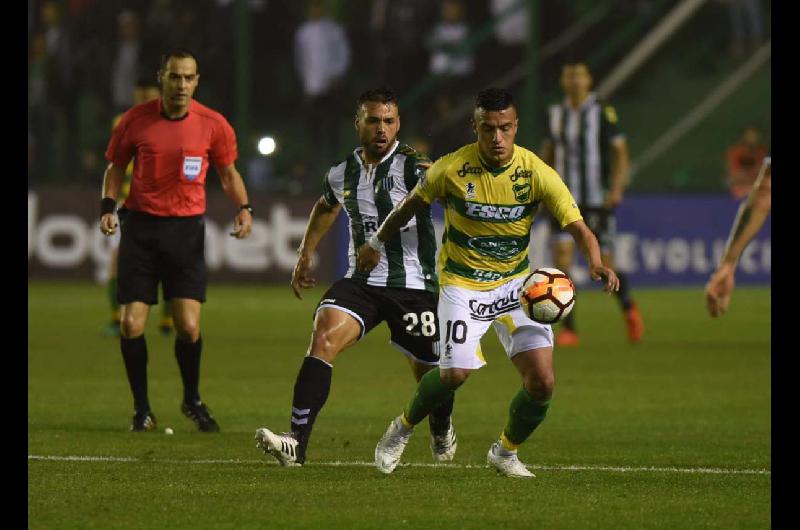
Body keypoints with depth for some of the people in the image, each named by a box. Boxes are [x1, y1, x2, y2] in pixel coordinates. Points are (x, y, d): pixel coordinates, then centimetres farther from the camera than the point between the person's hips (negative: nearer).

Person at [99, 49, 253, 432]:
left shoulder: (213, 124, -2)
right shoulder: (136, 120, -2)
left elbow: (228, 173, 11)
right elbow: (115, 166, 11)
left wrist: (243, 208, -6)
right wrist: (107, 206, -4)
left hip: (187, 229, 0)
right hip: (141, 225, 1)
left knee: (189, 327, -9)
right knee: (131, 325, -6)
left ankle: (192, 401, 17)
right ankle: (142, 408, 13)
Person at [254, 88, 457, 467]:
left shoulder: (412, 167, -11)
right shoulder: (341, 175, 6)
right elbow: (326, 207, 30)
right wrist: (305, 256, 31)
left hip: (414, 286, -3)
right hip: (361, 280, 3)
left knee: (429, 372, 10)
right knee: (324, 338, -22)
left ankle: (442, 432, 46)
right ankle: (297, 443, -28)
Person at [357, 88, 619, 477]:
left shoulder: (537, 173, -15)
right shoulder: (451, 169, -15)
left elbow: (577, 226, -19)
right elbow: (413, 204, 4)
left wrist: (596, 263, -39)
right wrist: (377, 243, 16)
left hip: (515, 283, 2)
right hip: (462, 283, -2)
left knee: (542, 381, -10)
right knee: (455, 374, -17)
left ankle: (505, 452, 18)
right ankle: (403, 429, 15)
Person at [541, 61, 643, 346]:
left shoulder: (603, 112, -5)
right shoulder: (555, 113, 8)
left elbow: (620, 152, -5)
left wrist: (617, 188, -16)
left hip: (598, 200, -3)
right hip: (565, 200, 3)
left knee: (604, 264, 0)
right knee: (561, 256, -13)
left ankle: (628, 307, 31)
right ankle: (568, 329, -9)